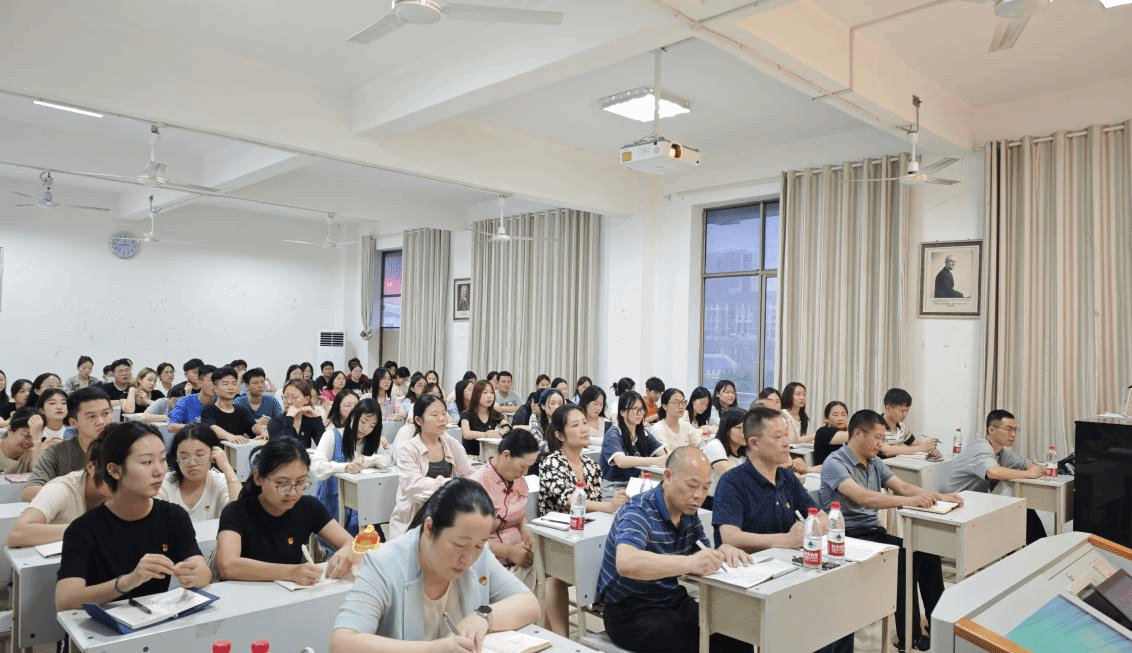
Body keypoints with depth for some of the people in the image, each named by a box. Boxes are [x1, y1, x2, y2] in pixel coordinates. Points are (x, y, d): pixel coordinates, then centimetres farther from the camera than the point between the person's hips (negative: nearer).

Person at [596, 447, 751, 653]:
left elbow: (704, 557, 12)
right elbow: (626, 563, -38)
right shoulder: (639, 511, -20)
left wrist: (723, 551, -11)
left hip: (673, 601, 7)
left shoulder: (688, 512, 4)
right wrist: (689, 563, -47)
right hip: (630, 611, -7)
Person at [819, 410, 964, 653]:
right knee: (905, 557, -26)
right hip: (847, 537, -8)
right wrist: (910, 501, -35)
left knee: (927, 552, -9)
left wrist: (938, 496, -4)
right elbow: (863, 497, -30)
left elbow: (903, 487, 12)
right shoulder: (835, 464, -17)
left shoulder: (874, 462, 11)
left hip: (873, 532, 8)